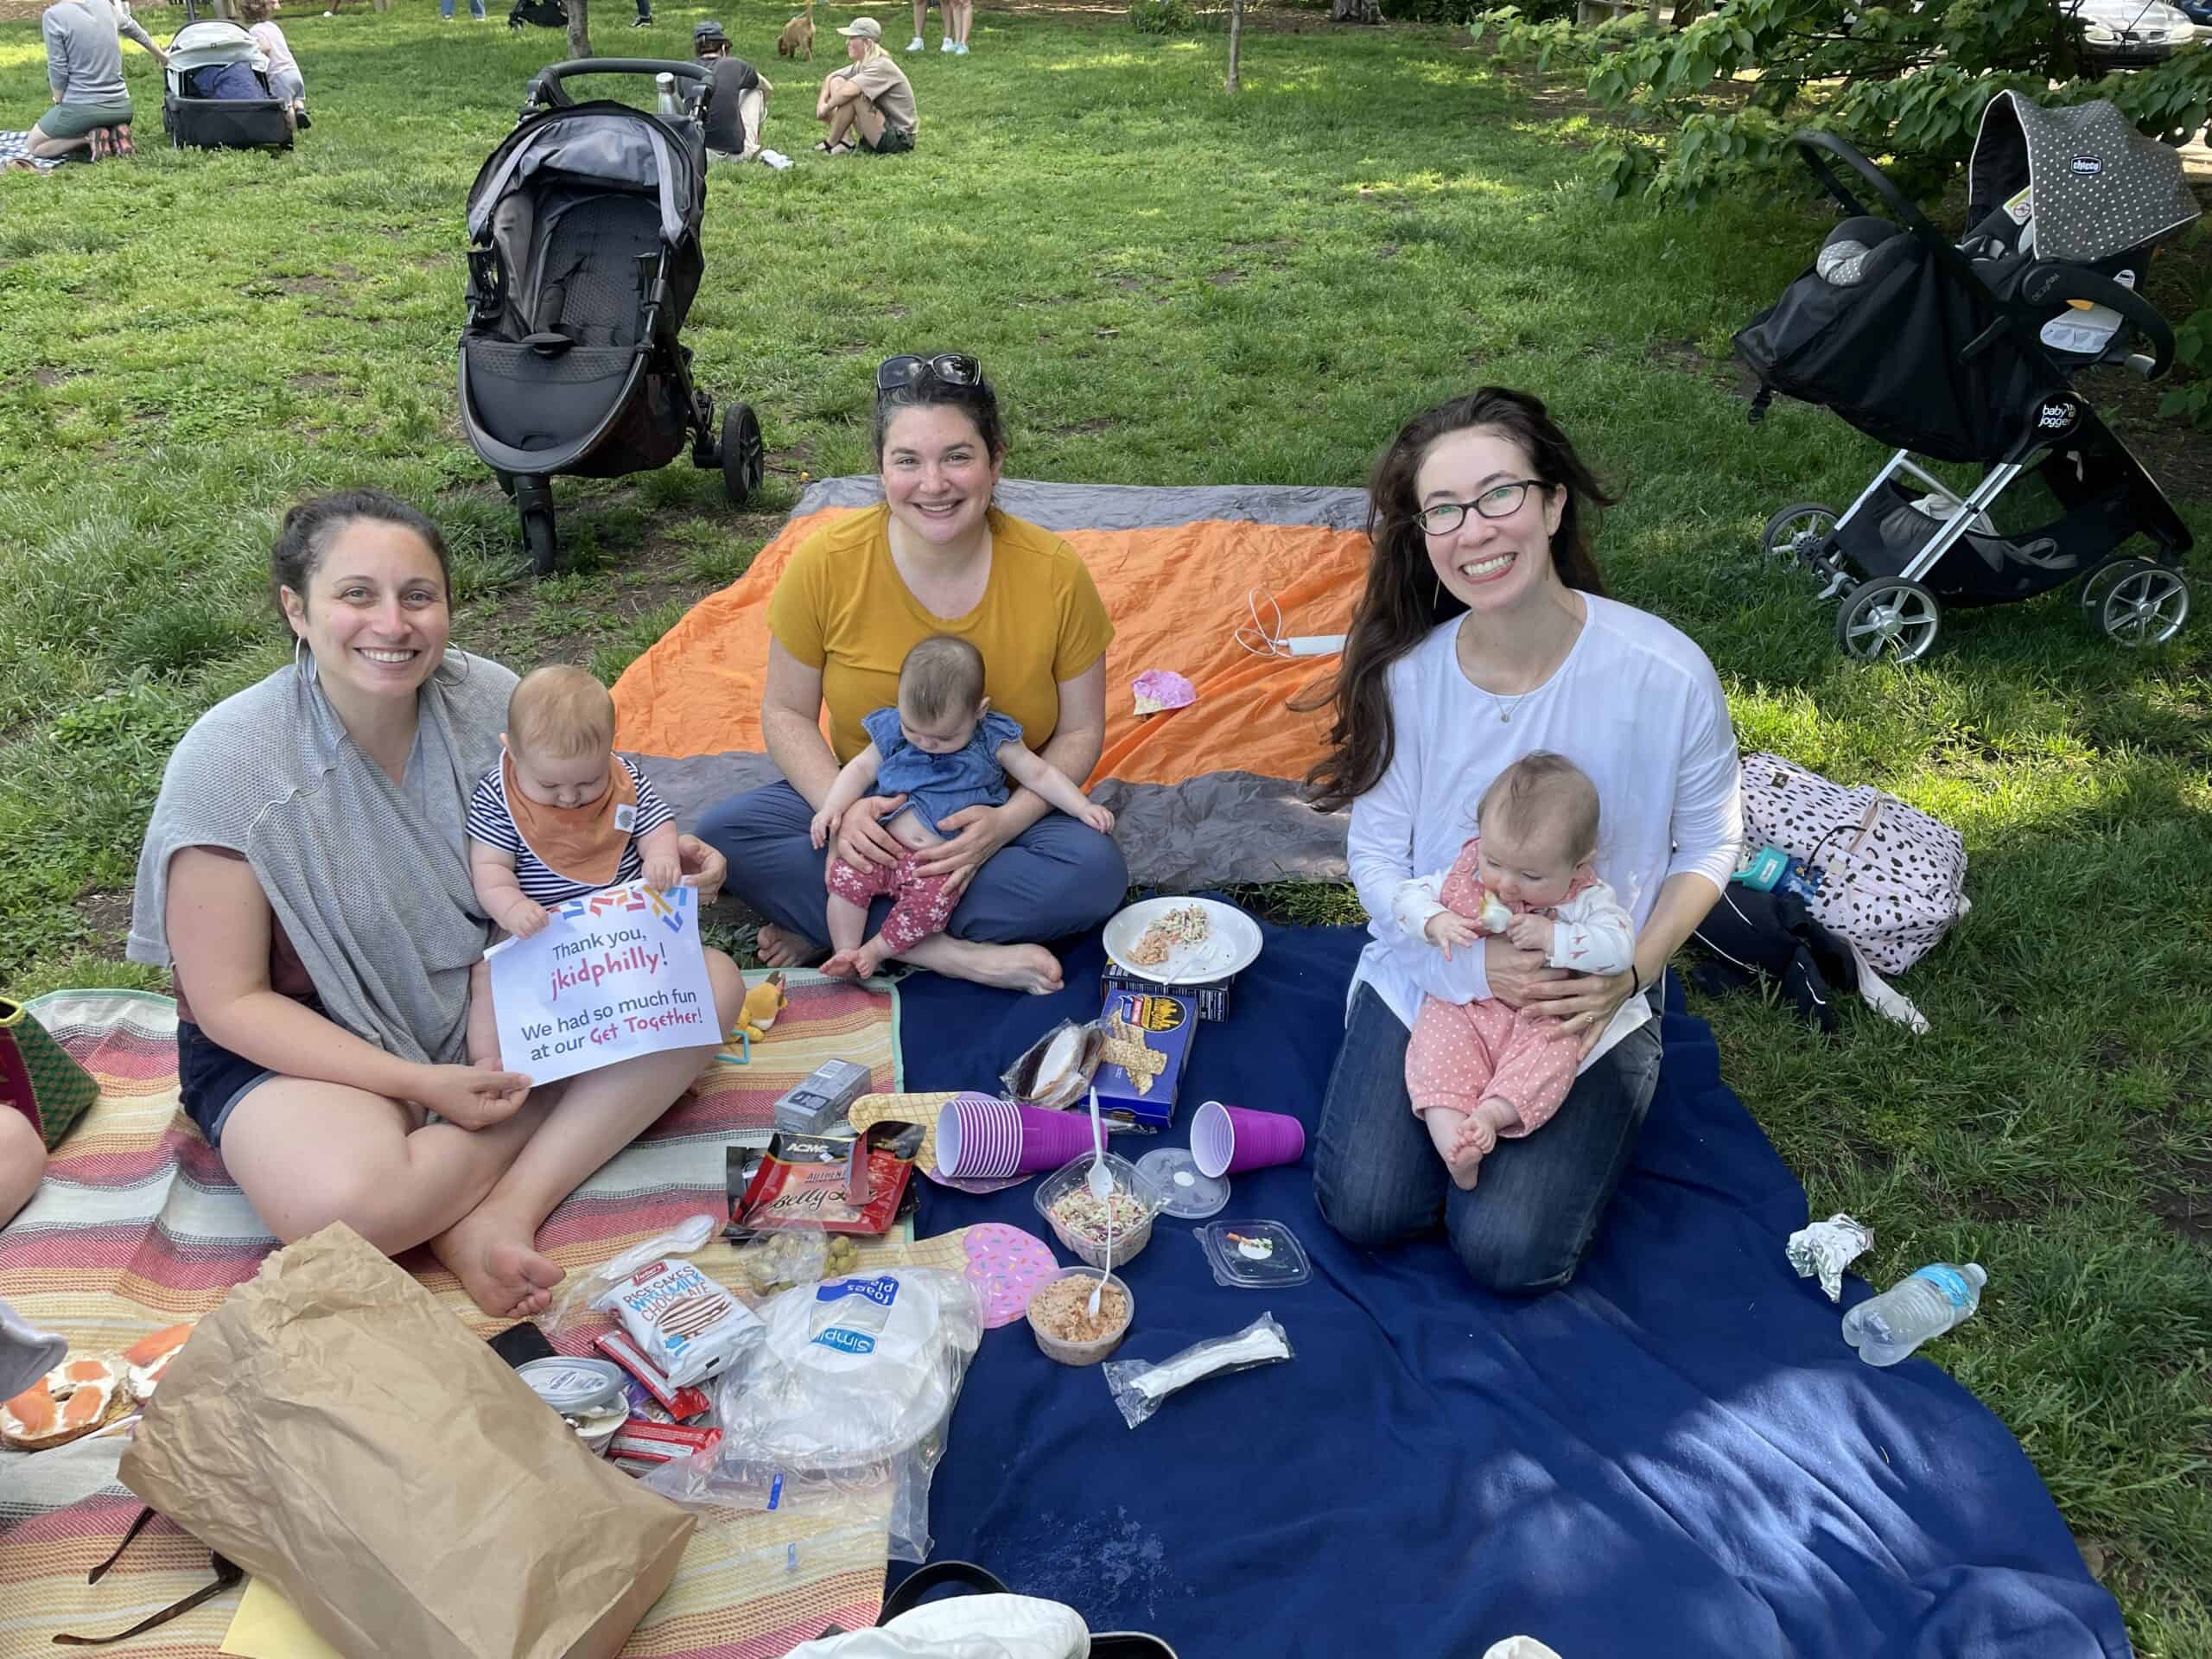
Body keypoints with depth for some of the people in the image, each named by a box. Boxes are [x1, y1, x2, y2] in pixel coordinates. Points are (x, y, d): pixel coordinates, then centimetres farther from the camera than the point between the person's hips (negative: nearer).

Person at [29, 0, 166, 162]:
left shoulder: (54, 15, -13)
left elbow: (57, 69, -12)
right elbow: (133, 28, 23)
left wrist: (60, 100, 5)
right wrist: (159, 53, 42)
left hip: (83, 107, -5)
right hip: (121, 106, 5)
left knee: (35, 145, 17)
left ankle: (90, 137, -5)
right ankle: (117, 136, 4)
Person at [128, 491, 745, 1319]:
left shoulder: (486, 698, -10)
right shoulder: (228, 762, -21)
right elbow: (230, 1001, -15)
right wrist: (419, 1084, -23)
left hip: (489, 997, 5)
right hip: (301, 1043, -5)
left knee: (712, 982, -15)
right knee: (350, 1202, -38)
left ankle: (504, 1208, -20)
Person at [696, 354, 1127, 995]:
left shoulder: (1055, 574, -14)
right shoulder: (826, 563, -14)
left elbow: (1080, 732, -6)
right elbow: (787, 713, -4)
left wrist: (1006, 822, -23)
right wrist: (841, 807, -24)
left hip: (1001, 818, 0)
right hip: (866, 814, 0)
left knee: (1095, 870, -30)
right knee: (721, 834, -24)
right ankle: (953, 953, -25)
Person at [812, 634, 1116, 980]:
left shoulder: (992, 741, -3)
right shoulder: (892, 730, 3)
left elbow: (1039, 774, 0)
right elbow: (862, 768, 12)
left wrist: (1083, 807, -10)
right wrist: (832, 807, -3)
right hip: (884, 846, 3)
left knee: (932, 899, -31)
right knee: (845, 875, -20)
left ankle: (877, 949, -11)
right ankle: (845, 951, -6)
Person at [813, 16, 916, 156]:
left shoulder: (882, 66, -21)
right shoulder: (862, 65, 7)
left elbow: (847, 92, -34)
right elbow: (830, 78, 15)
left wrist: (826, 108, -18)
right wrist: (822, 102, -3)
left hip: (898, 140, -9)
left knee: (852, 94, -26)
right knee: (837, 82, 6)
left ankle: (830, 145, -9)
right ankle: (846, 142, -6)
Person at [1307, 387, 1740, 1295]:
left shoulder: (1667, 673, -22)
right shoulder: (1408, 673, -16)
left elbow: (1707, 846, -6)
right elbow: (1377, 853, -6)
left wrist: (1629, 973, -17)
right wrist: (1466, 960, -21)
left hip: (1587, 1005, -1)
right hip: (1429, 975, 2)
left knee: (1508, 1252, -9)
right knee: (1365, 1209, -8)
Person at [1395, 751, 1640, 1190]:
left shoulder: (1586, 899, -12)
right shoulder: (1464, 874, -5)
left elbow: (1619, 947, -25)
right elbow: (1409, 897, -1)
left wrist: (1551, 936, -33)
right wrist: (1436, 922, -23)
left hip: (1544, 1019, -1)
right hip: (1463, 1006, 1)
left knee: (1554, 1054, -30)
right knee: (1438, 1039, -25)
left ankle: (1491, 1112, -36)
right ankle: (1447, 1127, -34)